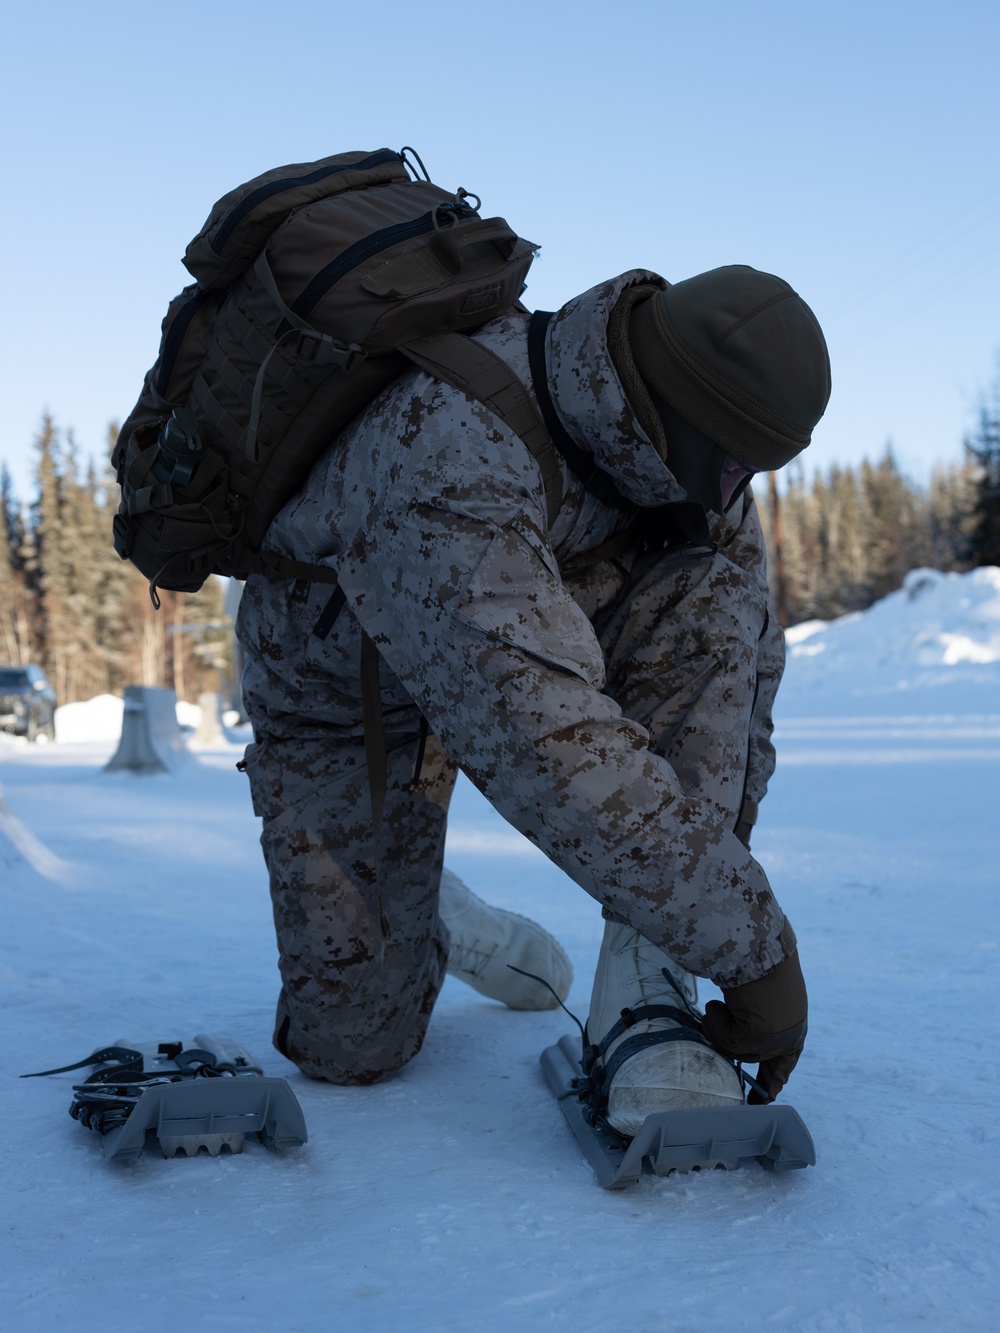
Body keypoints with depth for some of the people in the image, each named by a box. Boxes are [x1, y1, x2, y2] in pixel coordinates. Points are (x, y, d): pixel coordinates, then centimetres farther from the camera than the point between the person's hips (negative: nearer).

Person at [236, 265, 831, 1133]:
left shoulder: (682, 442, -19)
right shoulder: (447, 453, -42)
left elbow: (741, 669, -10)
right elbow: (546, 744, -49)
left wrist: (728, 853, -16)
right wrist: (755, 947, -45)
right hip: (347, 687, -4)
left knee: (717, 590, -26)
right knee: (350, 1042, -8)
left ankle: (644, 995, -25)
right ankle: (427, 923, 29)